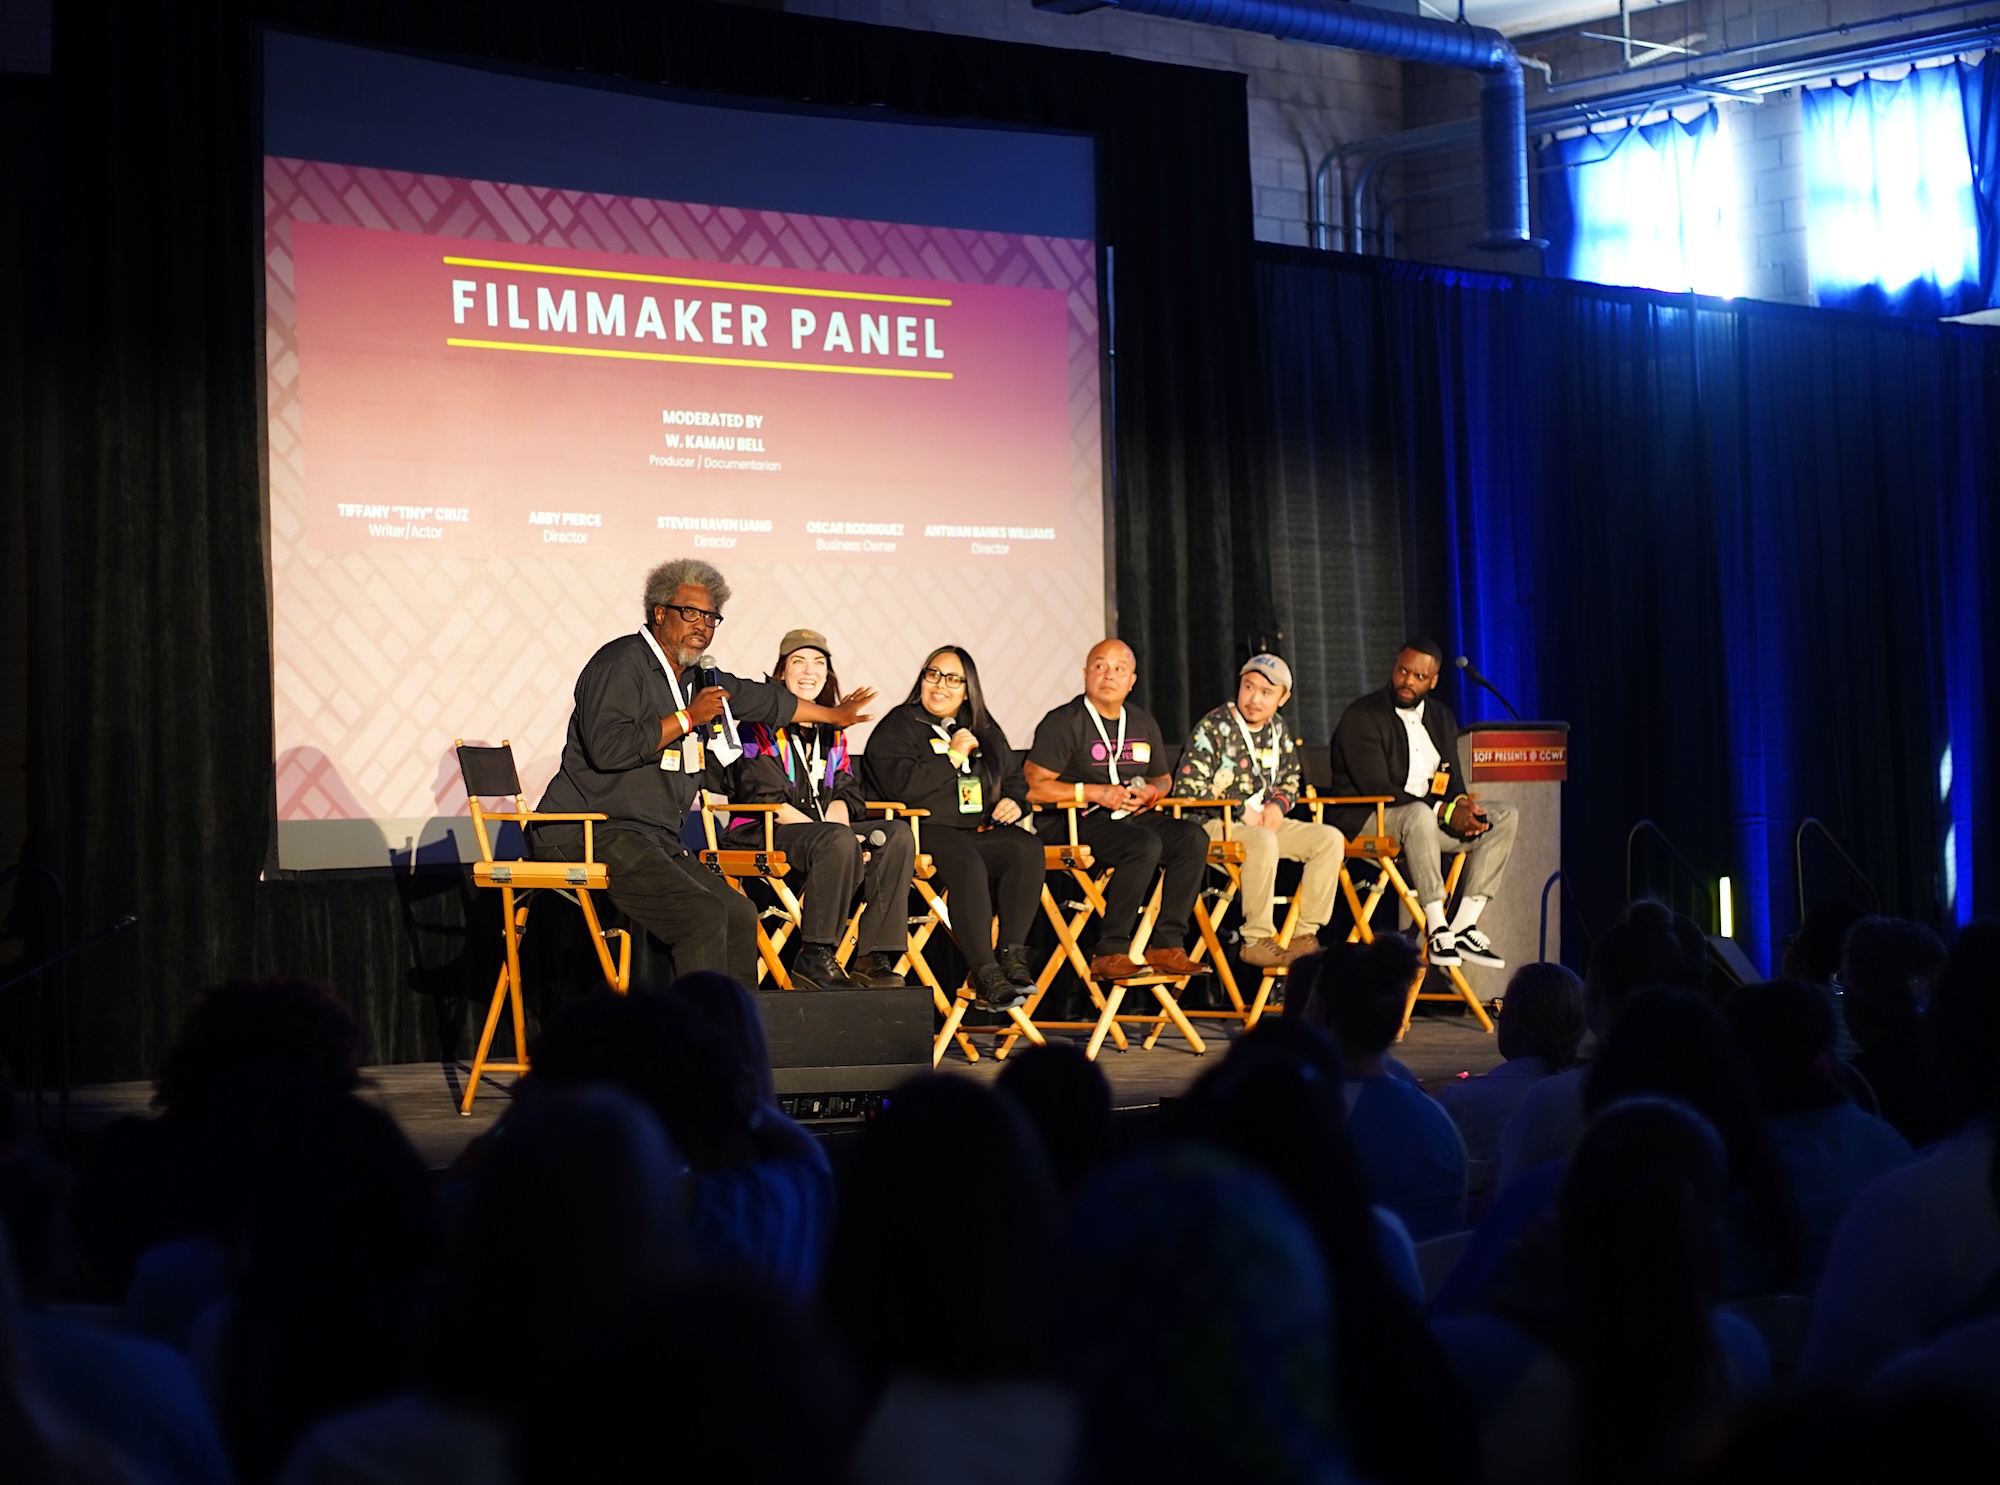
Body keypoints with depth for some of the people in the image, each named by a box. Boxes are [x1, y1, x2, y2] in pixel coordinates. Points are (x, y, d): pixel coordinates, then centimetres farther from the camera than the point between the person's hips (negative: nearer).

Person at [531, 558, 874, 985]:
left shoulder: (696, 679, 18)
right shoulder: (621, 664, -8)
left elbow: (762, 699, 36)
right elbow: (606, 747, -23)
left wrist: (832, 714, 49)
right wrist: (688, 719, -15)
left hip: (655, 843, 10)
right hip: (594, 835, -10)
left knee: (741, 916, 2)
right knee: (704, 915, -24)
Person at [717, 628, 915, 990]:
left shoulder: (831, 731, 21)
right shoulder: (761, 724, 1)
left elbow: (845, 794, 15)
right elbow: (766, 798, -10)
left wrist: (836, 820, -11)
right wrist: (832, 831, -19)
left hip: (823, 828, 7)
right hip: (763, 834, -7)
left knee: (897, 835, -18)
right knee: (837, 841, -36)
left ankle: (874, 959, -25)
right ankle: (814, 958, -33)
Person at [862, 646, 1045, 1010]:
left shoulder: (984, 730, 24)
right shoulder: (898, 727, 5)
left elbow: (1014, 779, 30)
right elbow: (900, 783, -12)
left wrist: (1014, 802, 5)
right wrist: (953, 756, -5)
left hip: (979, 830, 6)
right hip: (926, 830, -6)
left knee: (1027, 848, -26)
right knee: (967, 863, -37)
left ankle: (1013, 954, -29)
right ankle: (986, 974, -40)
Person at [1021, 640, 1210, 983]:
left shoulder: (1143, 723, 17)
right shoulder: (1063, 723, -4)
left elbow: (1162, 778, 30)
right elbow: (1032, 787, -11)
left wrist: (1151, 792, 4)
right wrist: (1095, 792, -16)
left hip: (1130, 819, 7)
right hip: (1072, 825, -7)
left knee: (1192, 837, -18)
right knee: (1145, 844, -33)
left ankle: (1167, 945, -17)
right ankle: (1109, 954, -28)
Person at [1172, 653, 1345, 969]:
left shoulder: (1277, 729, 12)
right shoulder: (1213, 728, -9)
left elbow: (1290, 781, 23)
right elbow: (1187, 787, -15)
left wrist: (1278, 806, -1)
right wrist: (1241, 811, -14)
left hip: (1263, 822, 7)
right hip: (1214, 825, -7)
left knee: (1330, 839, -9)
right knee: (1263, 842, -38)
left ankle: (1304, 934, -11)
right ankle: (1257, 940, -30)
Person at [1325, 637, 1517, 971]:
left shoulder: (1441, 717, 12)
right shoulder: (1361, 717, -11)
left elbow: (1451, 781, 14)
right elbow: (1378, 790, -19)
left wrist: (1462, 803, -13)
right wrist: (1444, 811, -25)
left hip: (1426, 816, 8)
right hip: (1366, 821, -8)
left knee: (1503, 816, -9)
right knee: (1419, 815, -40)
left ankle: (1464, 927, -16)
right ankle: (1437, 930, -36)